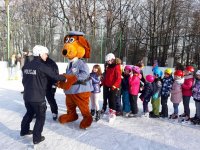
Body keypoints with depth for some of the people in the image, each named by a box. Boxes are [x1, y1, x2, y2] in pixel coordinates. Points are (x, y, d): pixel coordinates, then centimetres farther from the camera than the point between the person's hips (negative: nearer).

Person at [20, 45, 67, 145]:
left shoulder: (26, 66, 5)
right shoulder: (42, 67, -17)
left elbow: (24, 80, 14)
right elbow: (54, 76, -12)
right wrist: (64, 79, 5)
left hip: (27, 96, 7)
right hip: (38, 98, -7)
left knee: (29, 113, 29)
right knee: (40, 117, 10)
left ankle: (24, 130, 44)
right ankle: (37, 138, 15)